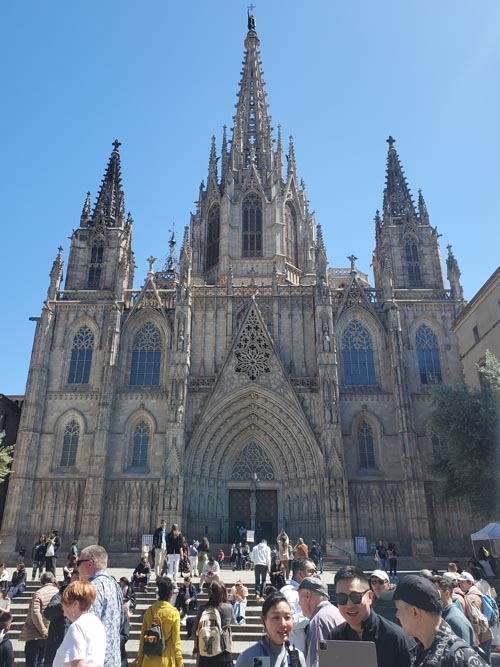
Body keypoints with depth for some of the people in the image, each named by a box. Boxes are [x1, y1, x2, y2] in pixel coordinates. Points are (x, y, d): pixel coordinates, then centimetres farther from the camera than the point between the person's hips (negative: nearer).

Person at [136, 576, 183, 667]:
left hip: (150, 660, 3)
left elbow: (143, 637, 3)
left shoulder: (149, 611, -2)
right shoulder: (174, 613, -10)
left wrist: (140, 659, 13)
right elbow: (176, 641, -6)